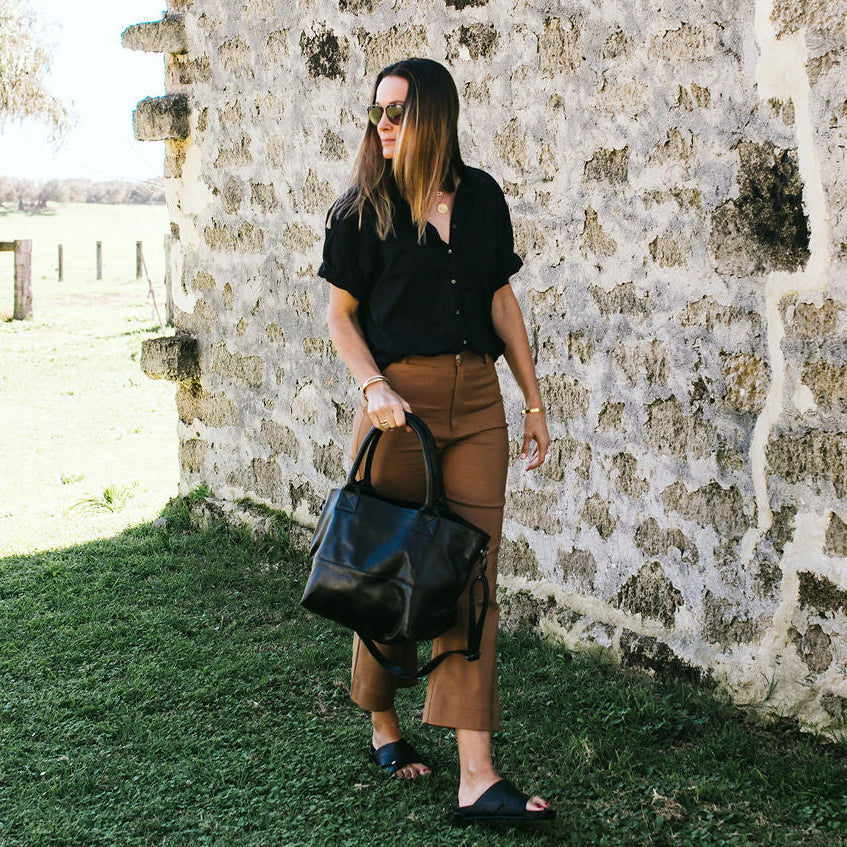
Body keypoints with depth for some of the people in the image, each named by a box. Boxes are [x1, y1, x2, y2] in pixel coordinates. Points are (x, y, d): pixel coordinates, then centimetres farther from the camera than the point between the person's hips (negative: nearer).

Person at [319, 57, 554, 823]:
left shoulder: (481, 196, 8)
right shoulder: (364, 207, -1)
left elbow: (501, 301, 13)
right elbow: (341, 314, 0)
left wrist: (534, 400, 12)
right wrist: (374, 387, -16)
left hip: (478, 401, 3)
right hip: (400, 399, -2)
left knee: (472, 576, -3)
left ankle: (477, 774, -4)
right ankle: (384, 725, 30)